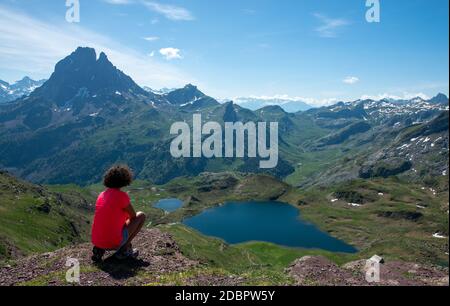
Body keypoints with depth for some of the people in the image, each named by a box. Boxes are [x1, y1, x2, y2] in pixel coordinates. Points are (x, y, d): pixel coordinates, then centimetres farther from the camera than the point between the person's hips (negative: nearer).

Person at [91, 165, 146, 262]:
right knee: (141, 216, 10)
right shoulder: (122, 196, -12)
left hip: (98, 241, 7)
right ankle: (124, 249, 5)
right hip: (114, 242, -6)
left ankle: (99, 249, 14)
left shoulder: (101, 195, 10)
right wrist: (127, 217, 25)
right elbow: (133, 216, 2)